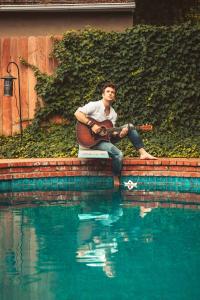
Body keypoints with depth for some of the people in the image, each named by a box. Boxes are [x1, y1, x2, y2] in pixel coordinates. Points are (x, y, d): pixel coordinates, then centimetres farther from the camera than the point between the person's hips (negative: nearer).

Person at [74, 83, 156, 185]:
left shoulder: (113, 114, 10)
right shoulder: (95, 105, -10)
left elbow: (111, 131, 5)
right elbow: (77, 113, -22)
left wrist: (119, 133, -18)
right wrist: (91, 124, -29)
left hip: (105, 137, 7)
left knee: (129, 127, -3)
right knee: (118, 154, -30)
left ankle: (142, 153, -8)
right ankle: (116, 180, -11)